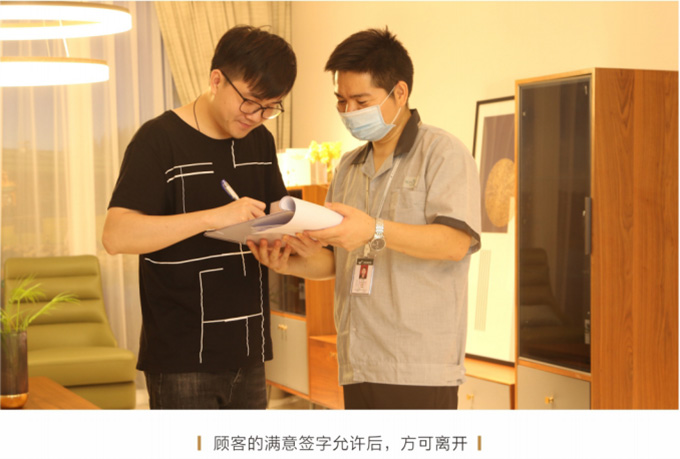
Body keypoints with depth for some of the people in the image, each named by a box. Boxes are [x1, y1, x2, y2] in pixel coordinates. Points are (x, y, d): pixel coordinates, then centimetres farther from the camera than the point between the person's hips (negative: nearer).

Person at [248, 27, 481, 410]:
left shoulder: (443, 153, -2)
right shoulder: (350, 167, 20)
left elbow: (456, 242, -16)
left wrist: (376, 231, -28)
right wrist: (294, 263, -2)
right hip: (359, 367, 7)